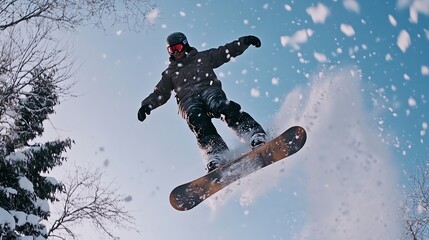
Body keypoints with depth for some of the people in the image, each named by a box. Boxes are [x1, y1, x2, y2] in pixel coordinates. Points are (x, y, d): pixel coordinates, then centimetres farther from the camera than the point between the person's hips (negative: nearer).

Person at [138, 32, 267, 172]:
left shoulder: (202, 57, 27)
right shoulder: (169, 73, 32)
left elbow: (226, 52, 20)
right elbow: (160, 94, 25)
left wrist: (244, 42, 5)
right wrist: (146, 105, 6)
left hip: (209, 89, -1)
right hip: (188, 100, 1)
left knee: (222, 106, -35)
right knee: (199, 123, -34)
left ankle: (256, 137, -47)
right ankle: (216, 156, -51)